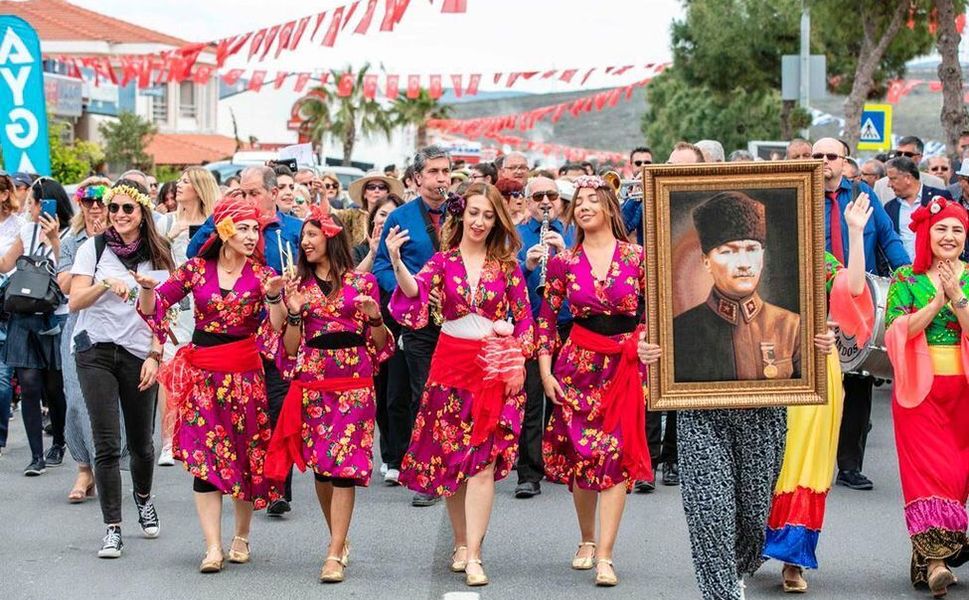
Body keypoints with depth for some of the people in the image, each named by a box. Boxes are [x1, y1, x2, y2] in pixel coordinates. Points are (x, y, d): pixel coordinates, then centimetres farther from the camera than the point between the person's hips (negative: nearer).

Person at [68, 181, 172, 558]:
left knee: (141, 441, 9)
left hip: (139, 355, 1)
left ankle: (143, 499, 39)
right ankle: (112, 529, -4)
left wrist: (155, 355, -3)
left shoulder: (158, 256, 7)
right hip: (96, 352, -1)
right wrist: (106, 283, -21)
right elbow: (75, 302, -4)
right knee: (107, 444, -8)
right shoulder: (94, 249, 2)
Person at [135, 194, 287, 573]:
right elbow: (155, 307, 2)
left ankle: (241, 538, 23)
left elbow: (278, 325, -10)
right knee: (204, 456, -5)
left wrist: (274, 296, -28)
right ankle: (213, 548, -6)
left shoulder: (262, 275, 1)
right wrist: (147, 288, -18)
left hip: (244, 372, 0)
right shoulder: (197, 269, 2)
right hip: (202, 371, 0)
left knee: (246, 455, 6)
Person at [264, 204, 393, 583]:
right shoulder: (297, 286, 9)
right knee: (319, 466, 6)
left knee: (344, 466, -9)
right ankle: (339, 540, 24)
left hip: (354, 384, -3)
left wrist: (375, 317, -14)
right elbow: (291, 347, 7)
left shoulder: (361, 282, 3)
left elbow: (379, 343, 5)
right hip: (311, 382, 3)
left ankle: (335, 555, -10)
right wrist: (294, 313, -8)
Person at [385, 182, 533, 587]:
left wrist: (519, 362, -3)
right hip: (451, 363, 1)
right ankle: (461, 543, 21)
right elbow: (416, 291, -15)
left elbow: (524, 317, 5)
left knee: (483, 459, -7)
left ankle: (473, 555, -8)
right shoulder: (444, 260, 3)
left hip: (495, 367, -1)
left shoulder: (506, 264, 4)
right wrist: (395, 262, -33)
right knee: (451, 458, 7)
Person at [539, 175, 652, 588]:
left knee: (617, 454, -7)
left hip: (625, 366, -1)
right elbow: (546, 318, 5)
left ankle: (604, 555, -7)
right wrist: (545, 371, -1)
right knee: (580, 451, 6)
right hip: (578, 363, 2)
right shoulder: (563, 262, 3)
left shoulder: (636, 257, -1)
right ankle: (586, 540, 26)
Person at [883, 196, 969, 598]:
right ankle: (935, 559, -14)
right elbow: (896, 331, -10)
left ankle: (930, 555, 15)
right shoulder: (906, 279, 3)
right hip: (919, 388, -2)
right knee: (928, 471, -10)